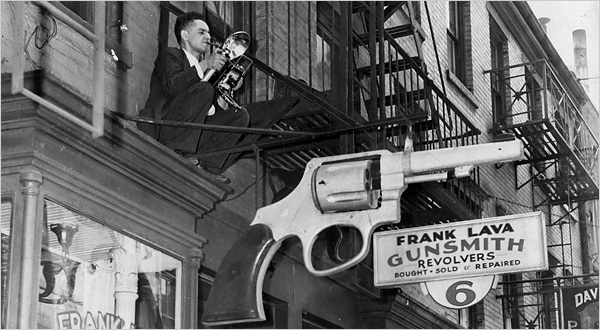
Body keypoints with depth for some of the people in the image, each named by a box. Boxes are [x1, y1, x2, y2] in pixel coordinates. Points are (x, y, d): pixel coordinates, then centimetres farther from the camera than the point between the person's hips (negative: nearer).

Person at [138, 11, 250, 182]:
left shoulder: (202, 66, 25)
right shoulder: (170, 55, 3)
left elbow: (214, 109, 16)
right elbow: (171, 86, -21)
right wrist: (204, 65, -23)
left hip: (193, 132, 7)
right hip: (163, 128, -7)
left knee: (240, 115, 0)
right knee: (204, 88, -24)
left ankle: (206, 165, -12)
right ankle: (180, 153, -24)